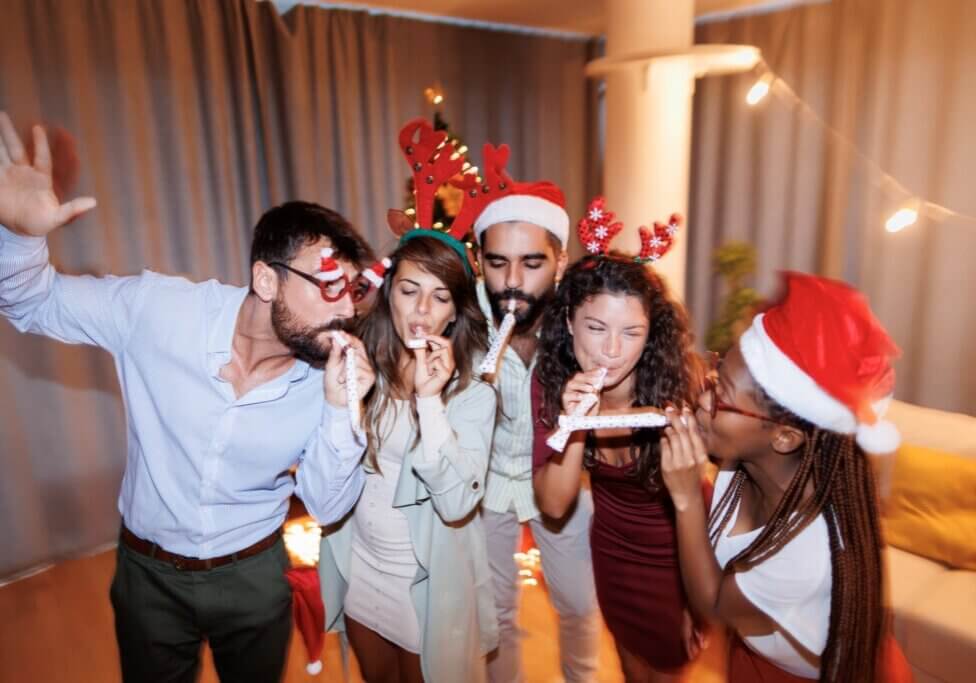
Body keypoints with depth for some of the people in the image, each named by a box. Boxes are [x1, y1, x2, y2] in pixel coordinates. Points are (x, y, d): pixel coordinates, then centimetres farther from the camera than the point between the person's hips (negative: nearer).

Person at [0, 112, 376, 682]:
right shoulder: (159, 309, -23)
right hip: (148, 571, 0)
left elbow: (328, 508, -15)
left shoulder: (334, 376, -20)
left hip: (253, 575, 1)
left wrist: (339, 410, -32)